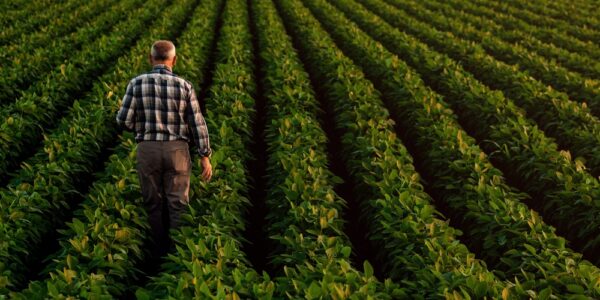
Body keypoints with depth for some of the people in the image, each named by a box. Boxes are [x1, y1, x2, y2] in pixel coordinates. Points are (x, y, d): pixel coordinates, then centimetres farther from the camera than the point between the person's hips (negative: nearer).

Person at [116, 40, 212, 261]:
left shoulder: (137, 83, -7)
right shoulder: (184, 86, -7)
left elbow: (123, 121, -7)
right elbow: (197, 124, -5)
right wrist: (205, 156, 3)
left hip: (148, 150, 0)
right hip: (176, 150, 0)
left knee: (154, 202, 14)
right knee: (177, 203, 9)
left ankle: (160, 249, 23)